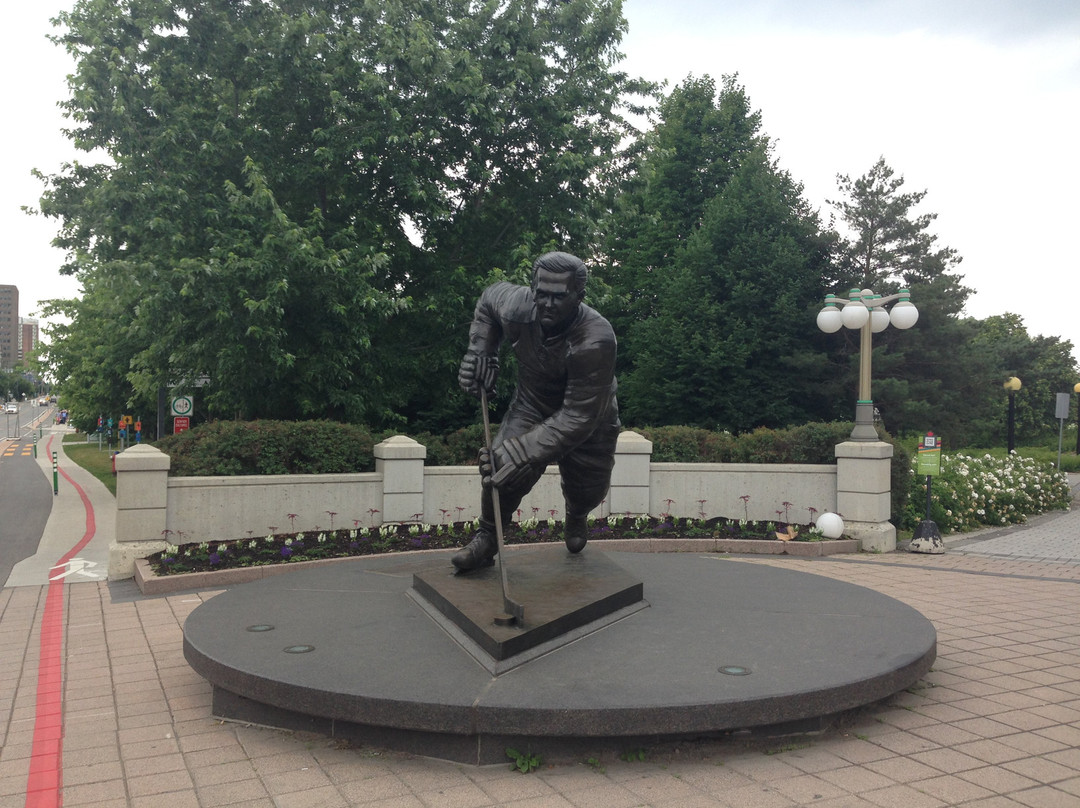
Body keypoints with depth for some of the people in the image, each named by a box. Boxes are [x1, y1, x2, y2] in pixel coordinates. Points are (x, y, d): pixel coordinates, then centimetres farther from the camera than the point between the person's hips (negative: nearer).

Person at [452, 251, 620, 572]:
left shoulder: (596, 341, -41)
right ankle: (486, 539, 3)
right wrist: (480, 352, -10)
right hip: (532, 405, 2)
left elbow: (579, 416, -42)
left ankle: (576, 516, 52)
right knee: (501, 463, -21)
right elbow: (489, 298, 0)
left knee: (589, 490, 11)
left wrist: (525, 453, -48)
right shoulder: (517, 309, -27)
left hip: (590, 417, -2)